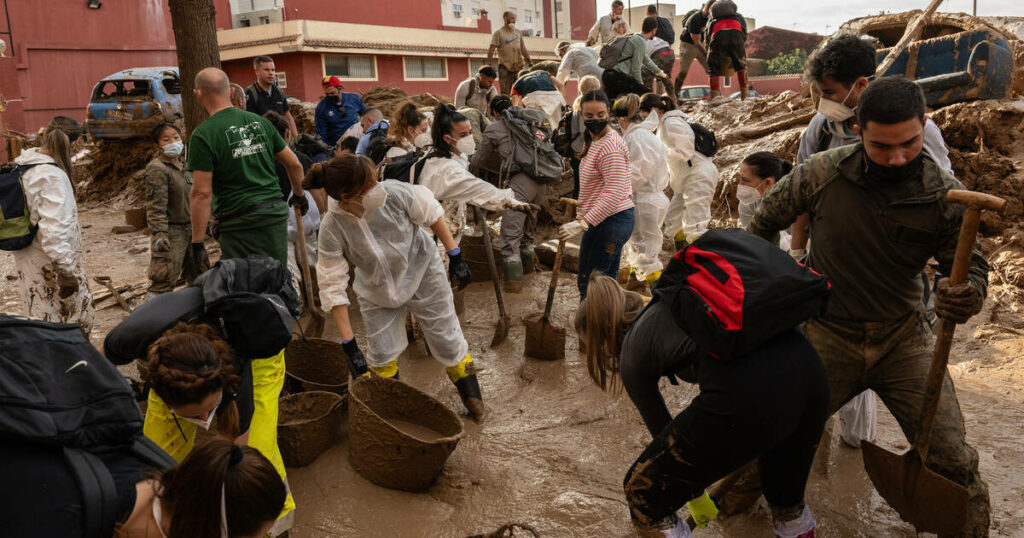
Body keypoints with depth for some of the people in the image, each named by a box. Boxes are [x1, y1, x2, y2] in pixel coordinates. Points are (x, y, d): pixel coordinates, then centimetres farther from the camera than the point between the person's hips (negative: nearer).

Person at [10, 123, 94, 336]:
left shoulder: (22, 171, 8)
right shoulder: (53, 176, -19)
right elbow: (54, 229, -26)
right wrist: (67, 271, -24)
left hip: (26, 262, 9)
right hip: (50, 268, -9)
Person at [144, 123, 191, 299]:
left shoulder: (184, 164, 12)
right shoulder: (157, 169, -14)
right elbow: (156, 206, -20)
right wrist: (159, 233, -28)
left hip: (190, 228, 9)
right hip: (171, 231, -8)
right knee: (164, 279, -13)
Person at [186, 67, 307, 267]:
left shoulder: (203, 135, -8)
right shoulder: (260, 122, 8)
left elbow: (202, 193, -12)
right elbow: (294, 164, 13)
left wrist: (197, 242, -7)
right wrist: (299, 194, 30)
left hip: (239, 224, -5)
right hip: (276, 214, 5)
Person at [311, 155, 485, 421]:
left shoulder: (394, 193, -31)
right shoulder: (332, 229, -30)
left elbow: (432, 213, -11)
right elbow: (333, 288, -24)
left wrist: (455, 256, -6)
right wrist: (349, 346, -24)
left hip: (422, 274, 0)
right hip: (377, 293, 0)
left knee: (447, 341, 9)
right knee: (381, 355, 2)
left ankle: (471, 395, 33)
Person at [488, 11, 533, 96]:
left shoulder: (518, 32, 15)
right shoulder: (498, 33, 1)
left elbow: (523, 49, 20)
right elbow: (491, 49, -6)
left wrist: (530, 62, 15)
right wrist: (489, 63, -18)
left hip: (518, 66, 4)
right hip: (504, 66, -4)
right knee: (505, 93, -7)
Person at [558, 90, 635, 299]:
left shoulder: (609, 146, -19)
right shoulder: (594, 141, 16)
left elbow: (613, 194, -26)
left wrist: (583, 223, -31)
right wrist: (581, 216, 23)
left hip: (608, 221, -11)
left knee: (588, 283, -5)